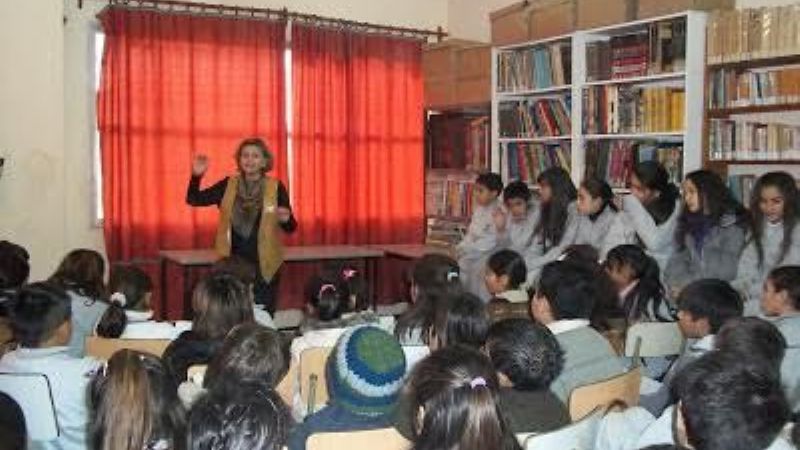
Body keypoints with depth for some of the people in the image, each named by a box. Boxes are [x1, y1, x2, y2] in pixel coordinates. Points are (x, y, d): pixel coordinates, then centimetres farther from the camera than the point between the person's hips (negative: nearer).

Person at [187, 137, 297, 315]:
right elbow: (194, 200, 3)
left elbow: (291, 228, -2)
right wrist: (196, 176, -13)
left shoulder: (275, 187, -4)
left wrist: (286, 219, -24)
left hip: (264, 265, -2)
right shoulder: (229, 184, 4)